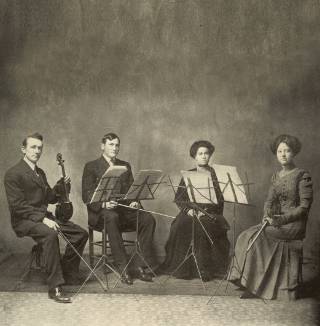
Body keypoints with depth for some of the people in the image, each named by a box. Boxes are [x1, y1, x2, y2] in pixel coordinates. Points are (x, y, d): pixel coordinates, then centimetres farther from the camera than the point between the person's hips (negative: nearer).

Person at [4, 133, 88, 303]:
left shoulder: (40, 173, 18)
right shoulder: (13, 174, -8)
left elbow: (50, 198, 18)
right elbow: (18, 205, -17)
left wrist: (60, 186, -1)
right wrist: (42, 219, -25)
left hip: (43, 217, 8)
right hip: (24, 220, -8)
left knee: (81, 233, -5)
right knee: (50, 234, -37)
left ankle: (68, 273, 11)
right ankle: (55, 287, -32)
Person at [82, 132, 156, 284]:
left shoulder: (125, 166, 21)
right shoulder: (91, 167, 7)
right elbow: (86, 195, -4)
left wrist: (135, 201, -9)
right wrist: (103, 204, -23)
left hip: (125, 209, 4)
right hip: (101, 212, -4)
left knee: (148, 219, -24)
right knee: (111, 218, -39)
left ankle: (143, 266, -20)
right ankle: (122, 267, -34)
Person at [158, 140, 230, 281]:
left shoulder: (215, 174, 10)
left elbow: (219, 199, 0)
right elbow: (178, 198, 9)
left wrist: (204, 211, -15)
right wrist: (188, 209, -11)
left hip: (210, 213, -2)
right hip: (190, 212, 2)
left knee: (203, 227, -35)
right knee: (181, 226, -30)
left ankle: (205, 269, -28)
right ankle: (182, 268, -23)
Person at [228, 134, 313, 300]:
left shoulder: (302, 176, -6)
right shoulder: (275, 177, 14)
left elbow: (304, 206, -11)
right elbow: (269, 201, 10)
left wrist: (281, 219, -21)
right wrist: (267, 216, -12)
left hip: (294, 224, -6)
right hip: (277, 222, 6)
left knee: (253, 236, -23)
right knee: (249, 236, -19)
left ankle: (255, 285, -13)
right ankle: (252, 285, -13)